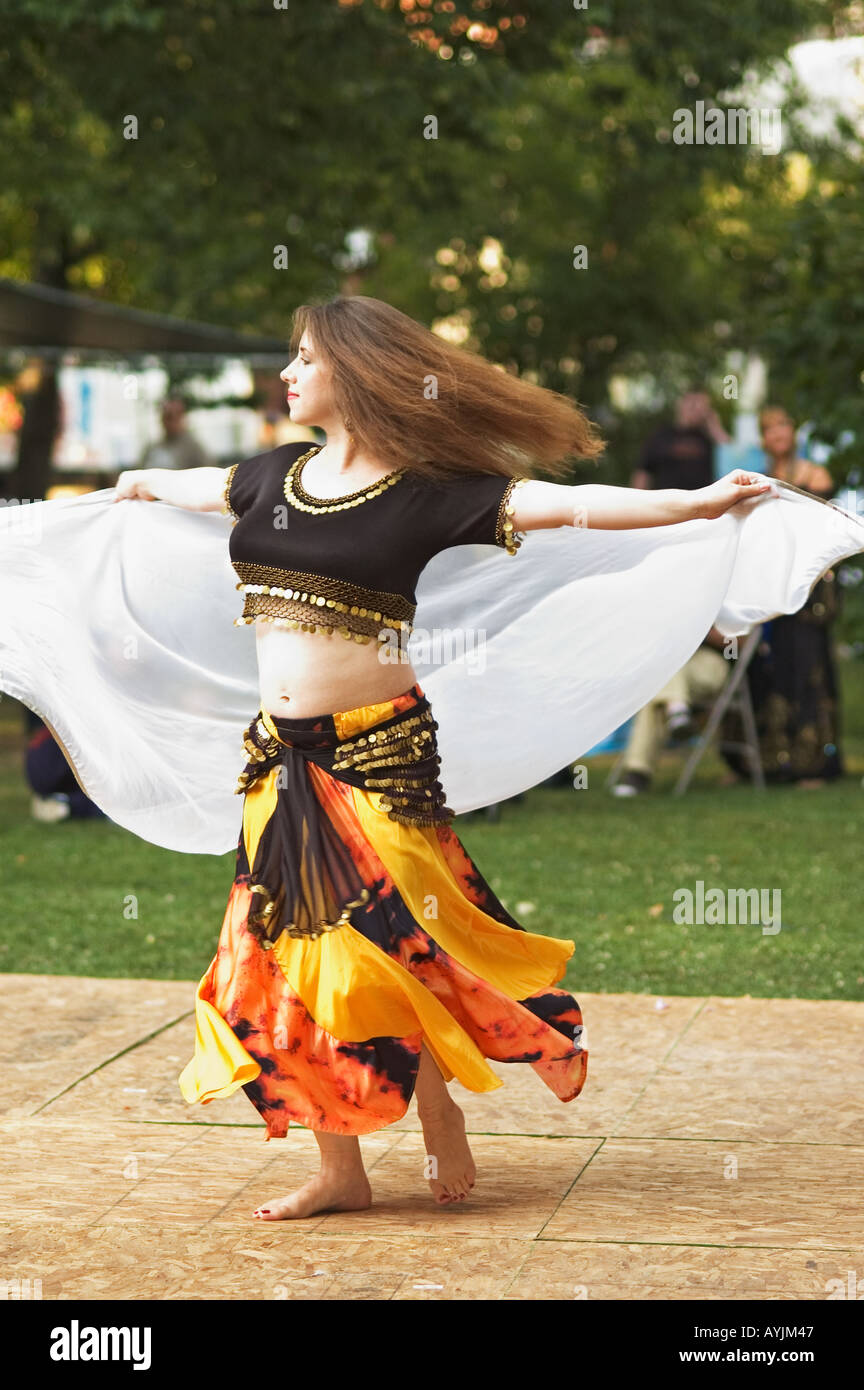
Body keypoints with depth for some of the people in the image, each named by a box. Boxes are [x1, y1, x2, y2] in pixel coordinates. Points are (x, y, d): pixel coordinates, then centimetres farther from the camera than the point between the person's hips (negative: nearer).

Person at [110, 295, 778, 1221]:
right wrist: (144, 482, 52)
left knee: (388, 942, -5)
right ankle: (339, 1171, 19)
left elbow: (564, 504, -16)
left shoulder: (424, 493, -9)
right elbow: (200, 486, 31)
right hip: (282, 752, 6)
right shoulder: (278, 477, 9)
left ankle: (440, 1116, 22)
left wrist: (696, 503, -26)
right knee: (296, 947, 8)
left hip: (374, 751, -6)